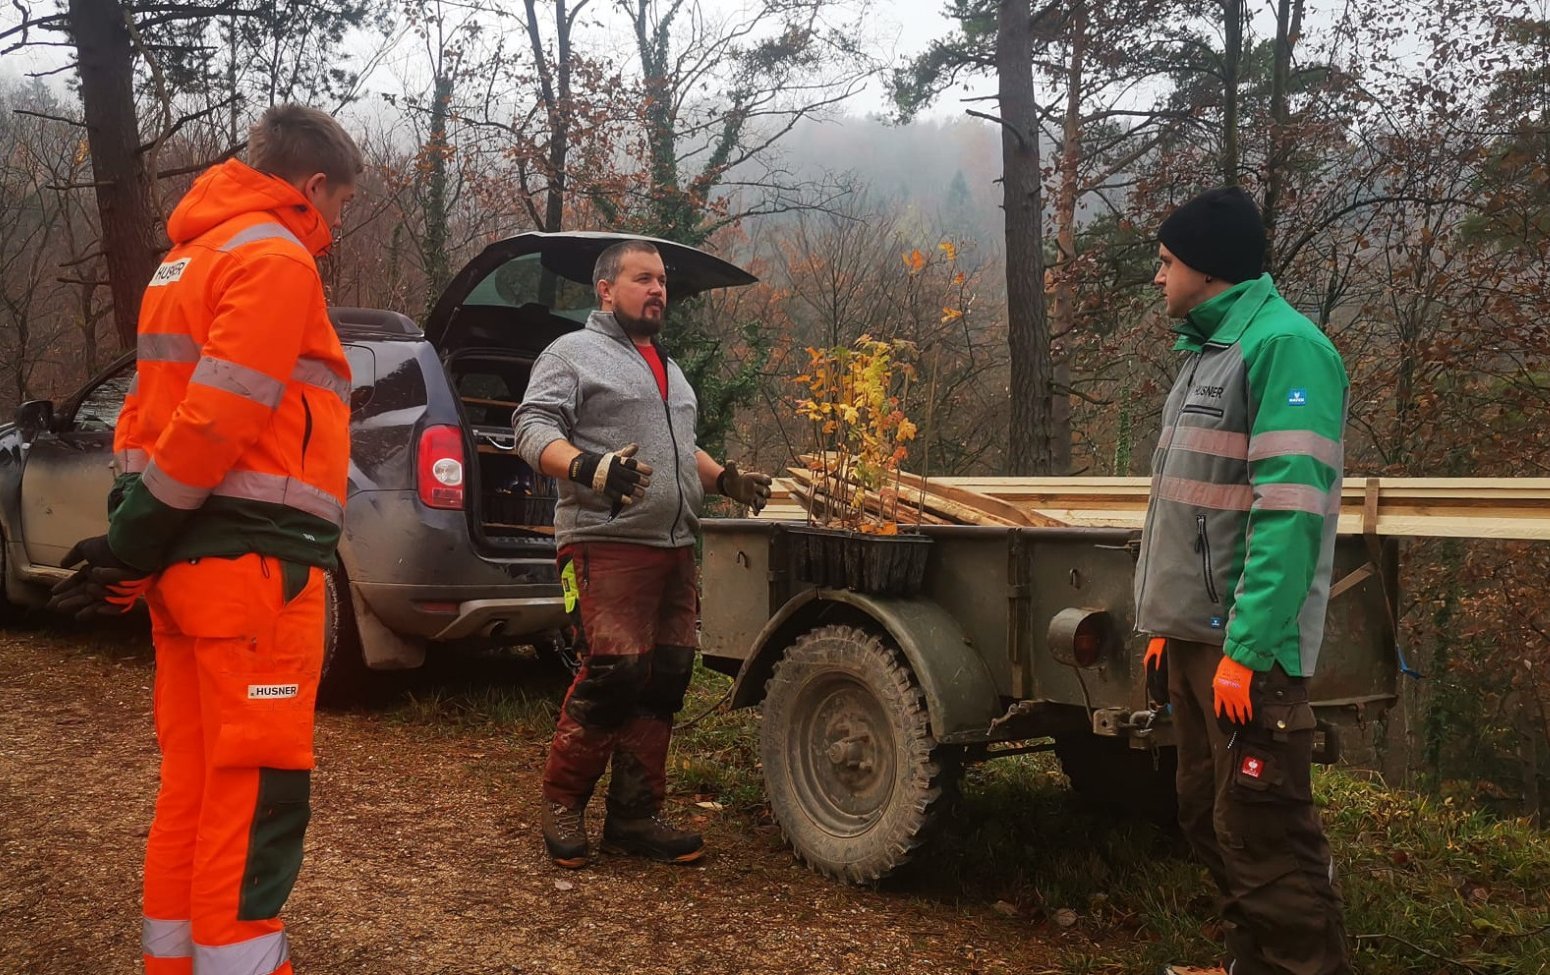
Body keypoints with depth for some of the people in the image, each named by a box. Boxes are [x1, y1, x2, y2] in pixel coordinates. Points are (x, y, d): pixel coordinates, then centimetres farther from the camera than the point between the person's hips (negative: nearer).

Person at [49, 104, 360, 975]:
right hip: (251, 560, -9)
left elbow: (151, 410, 18)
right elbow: (220, 418, -18)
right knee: (258, 794, -5)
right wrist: (135, 545, -12)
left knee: (195, 784, 14)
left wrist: (132, 539, 12)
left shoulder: (192, 258, 21)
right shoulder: (276, 258, -9)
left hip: (193, 557, 9)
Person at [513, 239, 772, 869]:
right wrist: (590, 468, -26)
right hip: (605, 542, -7)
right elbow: (533, 427, -9)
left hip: (674, 551, 8)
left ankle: (635, 815, 13)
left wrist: (725, 479, 17)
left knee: (664, 681, 4)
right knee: (614, 671, -16)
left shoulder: (668, 369, 28)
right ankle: (562, 804, 1)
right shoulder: (574, 353, 3)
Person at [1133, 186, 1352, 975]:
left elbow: (1289, 511, -22)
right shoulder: (1208, 352, 16)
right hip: (1195, 638, 10)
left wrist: (1245, 647, -25)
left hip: (1246, 647, -10)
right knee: (1209, 818, 17)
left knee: (1264, 838, -4)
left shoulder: (1284, 345, -14)